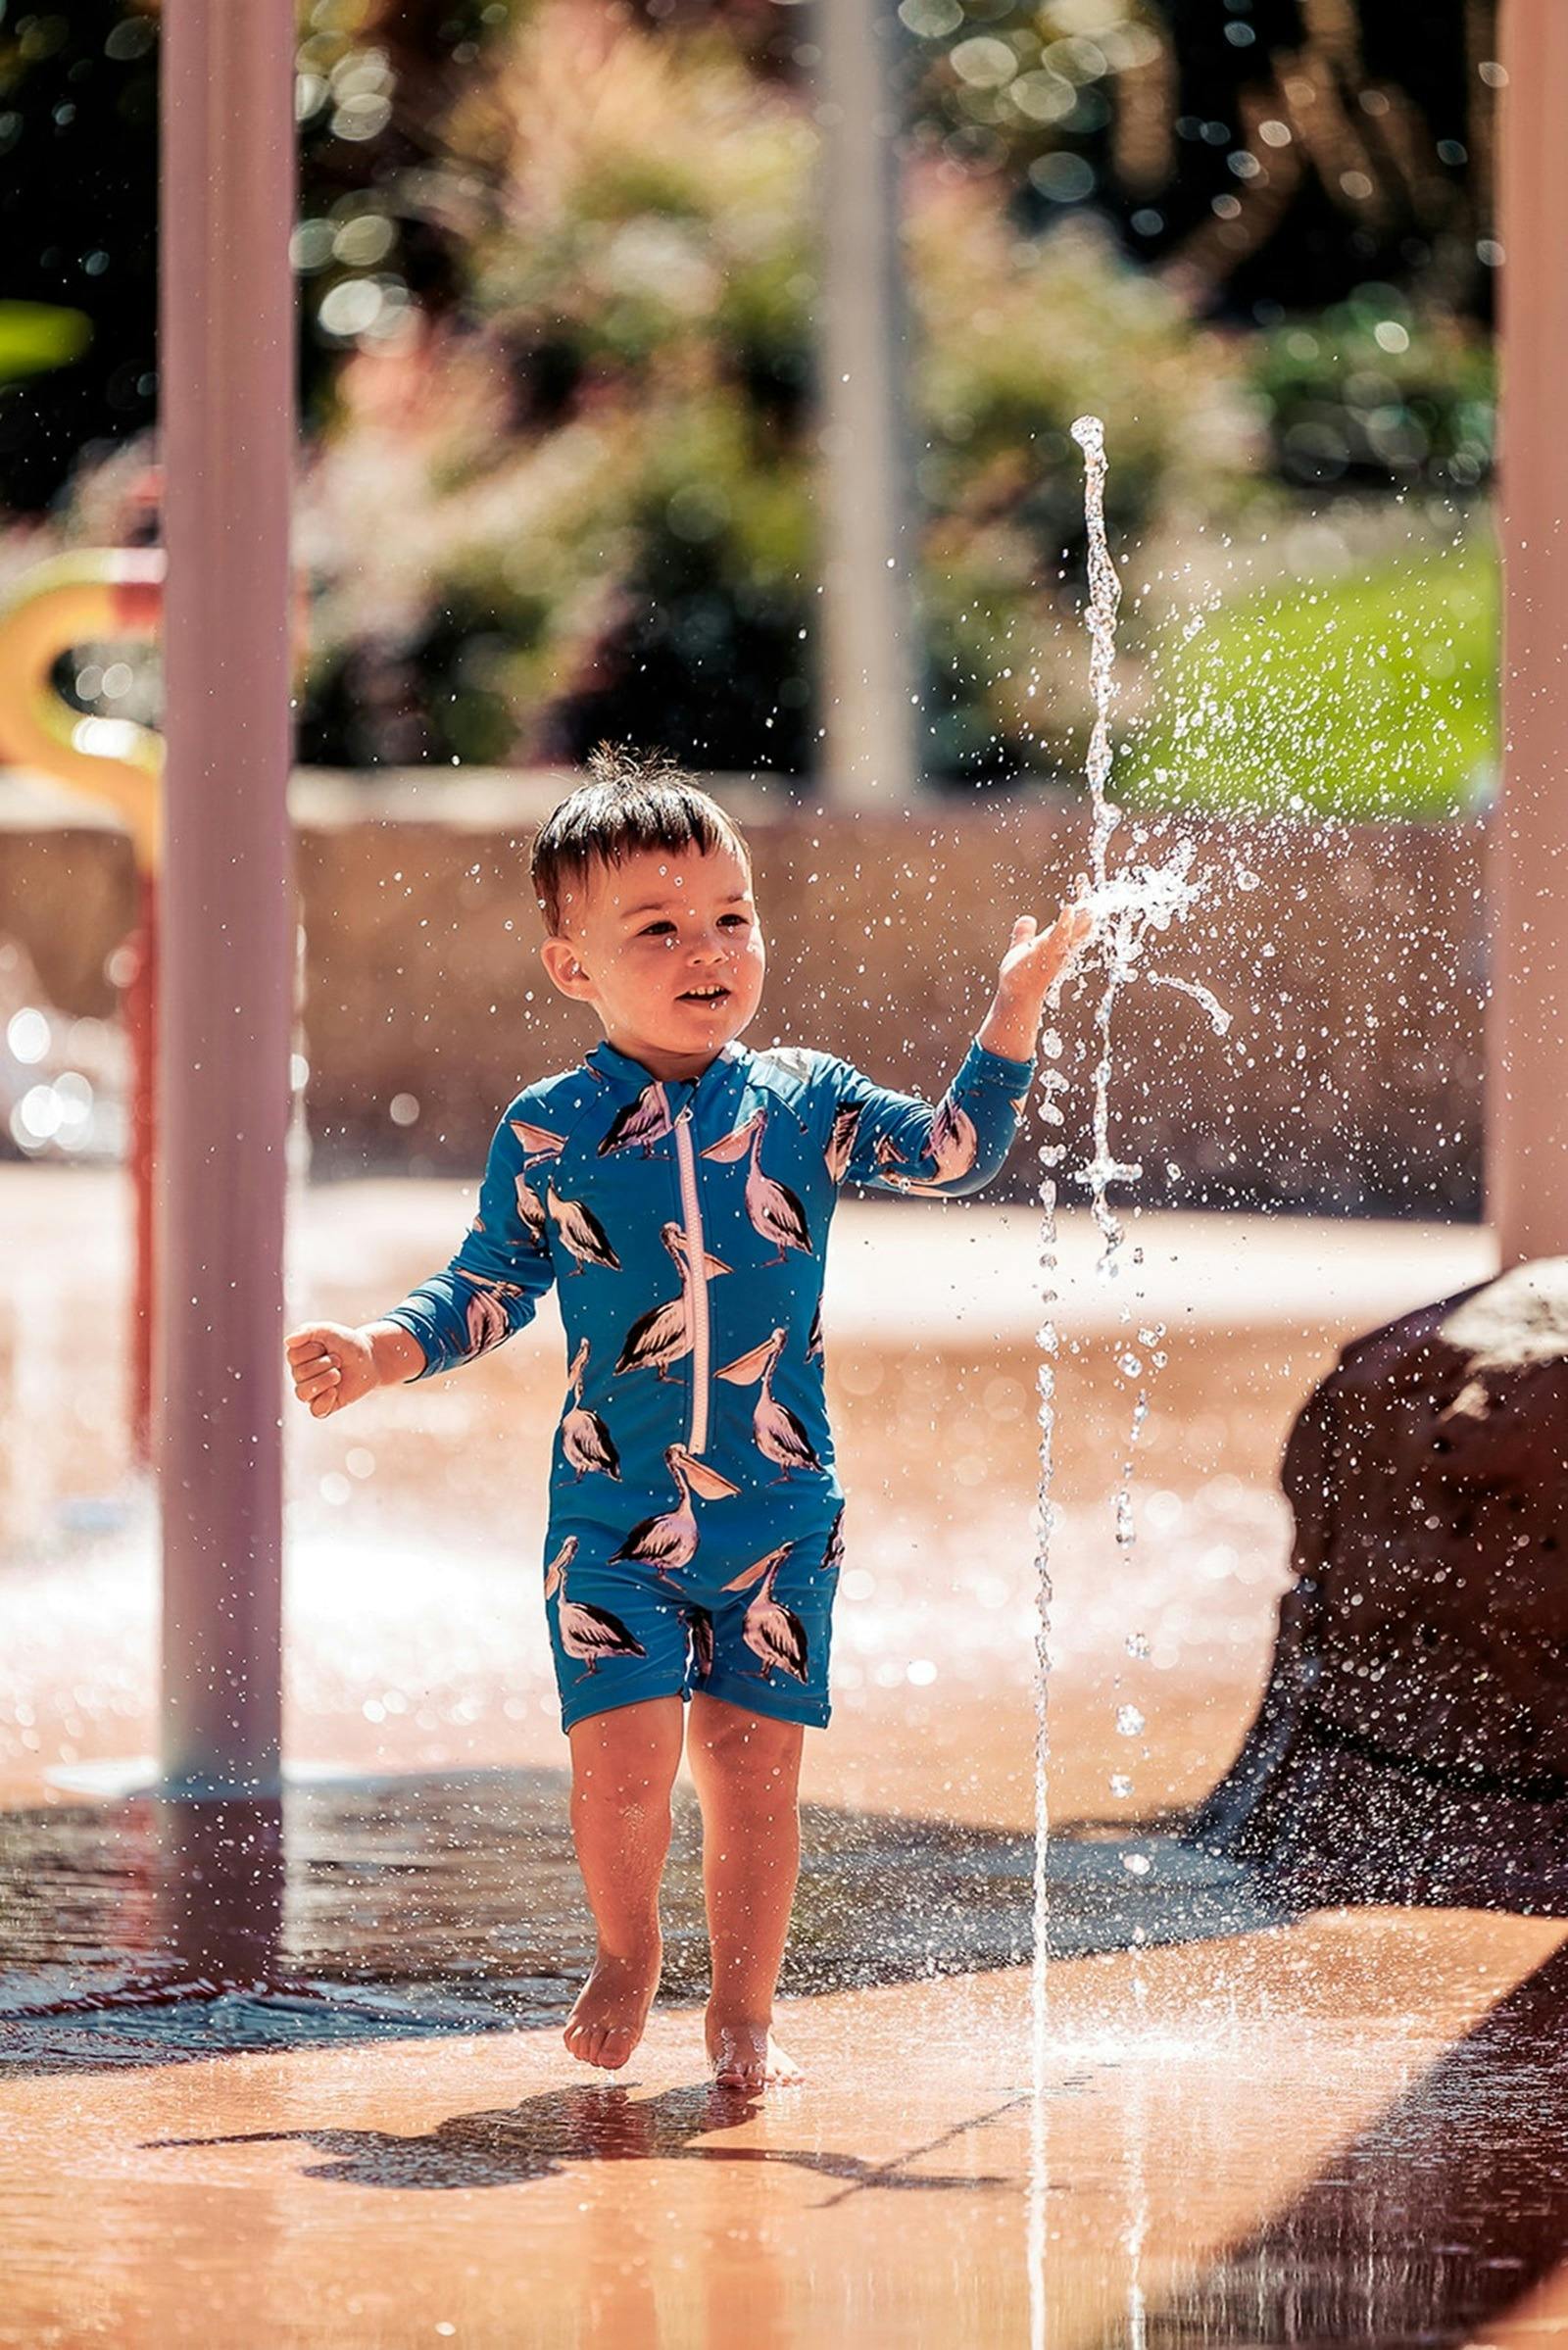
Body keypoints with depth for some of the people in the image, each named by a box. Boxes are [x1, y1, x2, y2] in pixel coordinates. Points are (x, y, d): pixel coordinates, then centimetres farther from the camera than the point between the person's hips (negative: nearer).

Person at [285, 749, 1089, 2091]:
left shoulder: (802, 1102, 2)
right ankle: (626, 1955, 18)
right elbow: (490, 1291, 8)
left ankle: (744, 2010, 17)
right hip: (611, 1512, -1)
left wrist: (1015, 1012, -11)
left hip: (779, 1511, 1)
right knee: (623, 1758, -11)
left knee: (754, 1760, 0)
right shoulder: (547, 1132, 0)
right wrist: (381, 1353, -7)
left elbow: (958, 1153, -2)